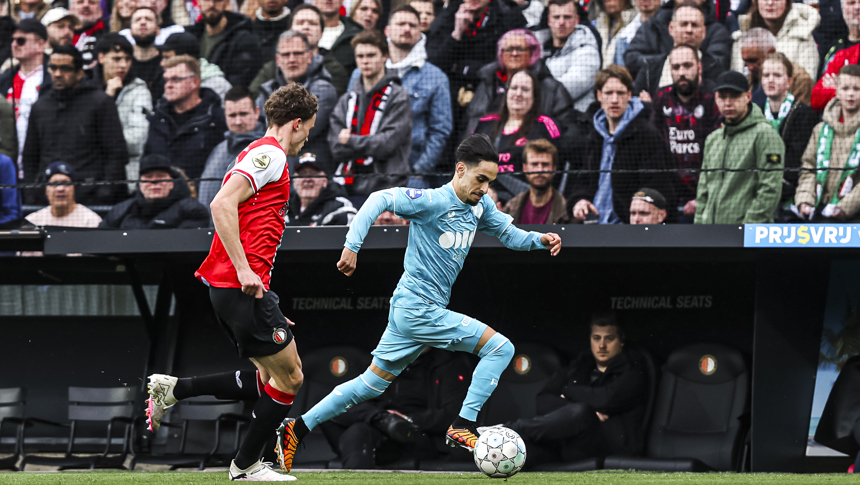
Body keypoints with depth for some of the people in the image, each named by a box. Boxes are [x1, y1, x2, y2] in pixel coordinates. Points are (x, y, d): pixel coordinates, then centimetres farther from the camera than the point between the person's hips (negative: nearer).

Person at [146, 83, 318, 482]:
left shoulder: (260, 154, 21)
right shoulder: (270, 154, -10)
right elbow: (222, 205, -22)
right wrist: (243, 269, -25)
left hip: (230, 284, 10)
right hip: (243, 286, -10)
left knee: (273, 379, 11)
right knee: (289, 377, -2)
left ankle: (174, 389, 10)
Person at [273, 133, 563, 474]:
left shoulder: (479, 206, 10)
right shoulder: (433, 202, -16)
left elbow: (508, 234, 20)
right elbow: (381, 199, -22)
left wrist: (540, 239, 0)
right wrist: (352, 245, -29)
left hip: (410, 311, 9)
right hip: (419, 308, -9)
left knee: (371, 385, 14)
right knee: (500, 348, -11)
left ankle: (296, 430, 16)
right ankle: (463, 427, -9)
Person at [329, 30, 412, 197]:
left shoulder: (398, 98, 0)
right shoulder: (347, 100, 16)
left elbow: (387, 144, -10)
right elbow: (336, 147, 6)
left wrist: (351, 140, 0)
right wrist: (369, 144, -6)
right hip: (349, 187, 5)